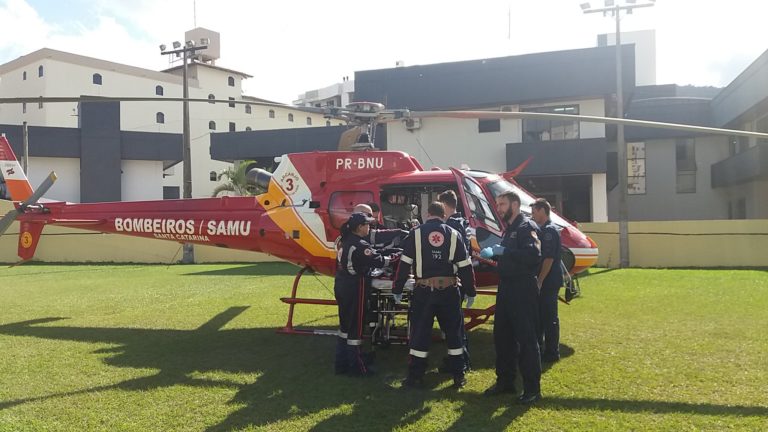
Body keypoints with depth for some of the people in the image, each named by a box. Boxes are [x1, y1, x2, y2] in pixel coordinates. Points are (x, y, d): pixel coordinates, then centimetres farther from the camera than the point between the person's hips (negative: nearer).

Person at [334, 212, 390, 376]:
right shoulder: (360, 245, -20)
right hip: (354, 288, -9)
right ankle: (356, 367, 10)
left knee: (344, 325, 17)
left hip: (341, 285, 9)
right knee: (355, 327, 1)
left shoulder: (343, 241, 7)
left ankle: (341, 364, 24)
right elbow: (378, 260, -17)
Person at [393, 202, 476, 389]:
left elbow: (405, 263, -2)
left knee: (420, 332, 6)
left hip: (423, 290, -1)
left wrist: (397, 289, 5)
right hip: (449, 290, 1)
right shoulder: (453, 234, 5)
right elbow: (465, 266, 4)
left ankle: (415, 376, 10)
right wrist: (470, 292, 12)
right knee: (453, 332, 12)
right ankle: (458, 376, 16)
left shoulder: (416, 233, 0)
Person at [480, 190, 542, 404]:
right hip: (506, 288, 10)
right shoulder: (509, 229, 17)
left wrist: (503, 251, -24)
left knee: (526, 339, -4)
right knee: (502, 336, 14)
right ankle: (505, 381, 26)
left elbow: (533, 254, -26)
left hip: (523, 290, -9)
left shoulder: (527, 227, -11)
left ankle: (532, 388, 3)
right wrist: (492, 254, 7)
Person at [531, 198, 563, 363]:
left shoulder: (549, 230, -15)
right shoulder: (544, 229, 15)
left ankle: (552, 352, 5)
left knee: (549, 317, -3)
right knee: (540, 315, 15)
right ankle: (539, 349, 25)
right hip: (545, 281, 10)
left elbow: (549, 258, -20)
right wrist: (538, 280, 17)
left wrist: (540, 280, -20)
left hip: (548, 281, -10)